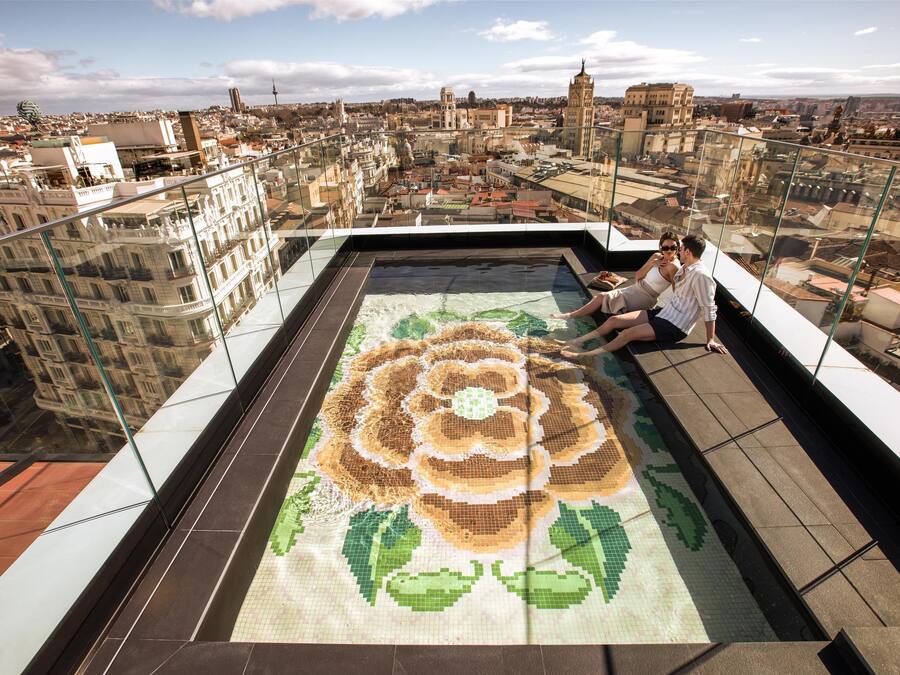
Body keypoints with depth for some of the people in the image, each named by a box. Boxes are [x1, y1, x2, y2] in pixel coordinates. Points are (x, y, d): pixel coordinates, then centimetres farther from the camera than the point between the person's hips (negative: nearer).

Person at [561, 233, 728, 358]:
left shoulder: (701, 275, -20)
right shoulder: (686, 268, 8)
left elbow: (709, 309, -17)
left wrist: (710, 340, -14)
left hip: (674, 327, -8)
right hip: (663, 313, 9)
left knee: (628, 333, -23)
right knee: (614, 320, -4)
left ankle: (585, 355, -20)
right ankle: (578, 341, 2)